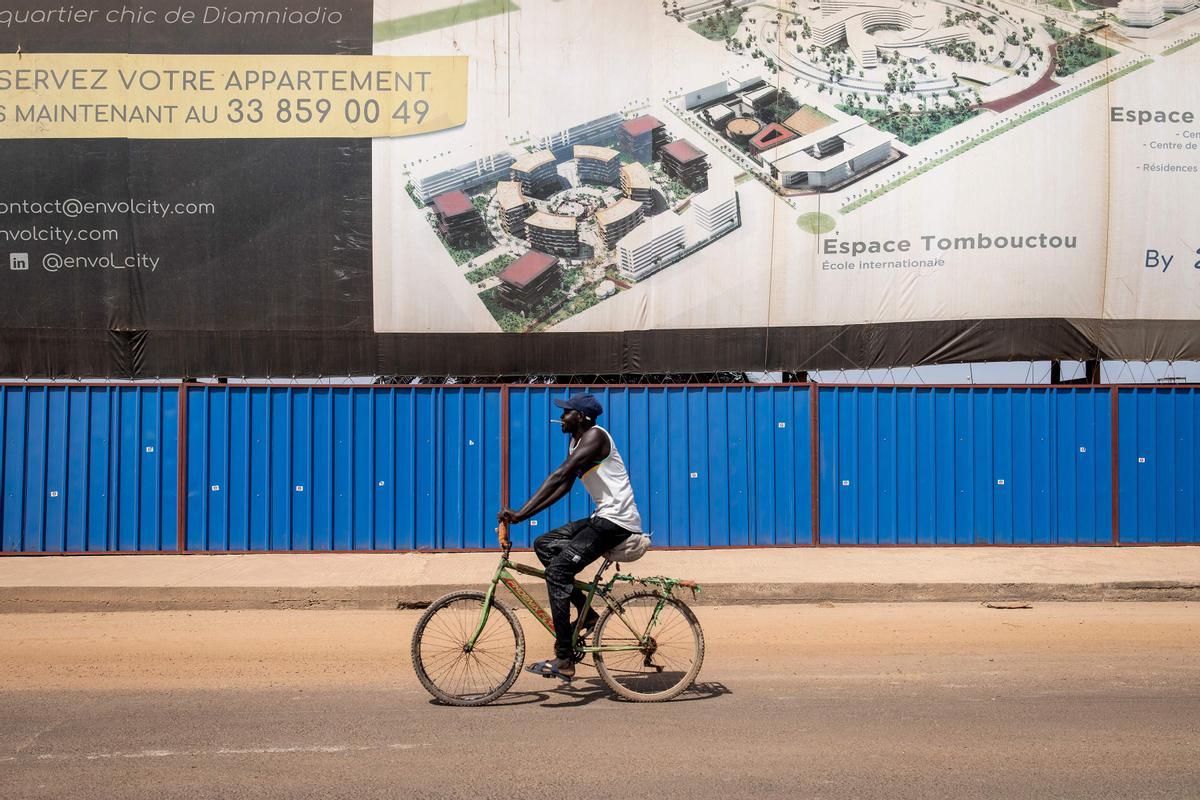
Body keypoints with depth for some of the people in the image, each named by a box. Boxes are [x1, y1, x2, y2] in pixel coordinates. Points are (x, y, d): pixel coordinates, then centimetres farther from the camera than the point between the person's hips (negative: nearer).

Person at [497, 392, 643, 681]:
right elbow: (564, 485, 13)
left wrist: (521, 513, -27)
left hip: (617, 521, -10)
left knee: (558, 570, -16)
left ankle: (564, 660, -15)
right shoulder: (576, 441, 17)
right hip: (602, 518, 10)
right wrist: (524, 514, 1)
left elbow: (559, 475, -23)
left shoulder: (595, 436, -14)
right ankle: (586, 614, 11)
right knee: (544, 544, 10)